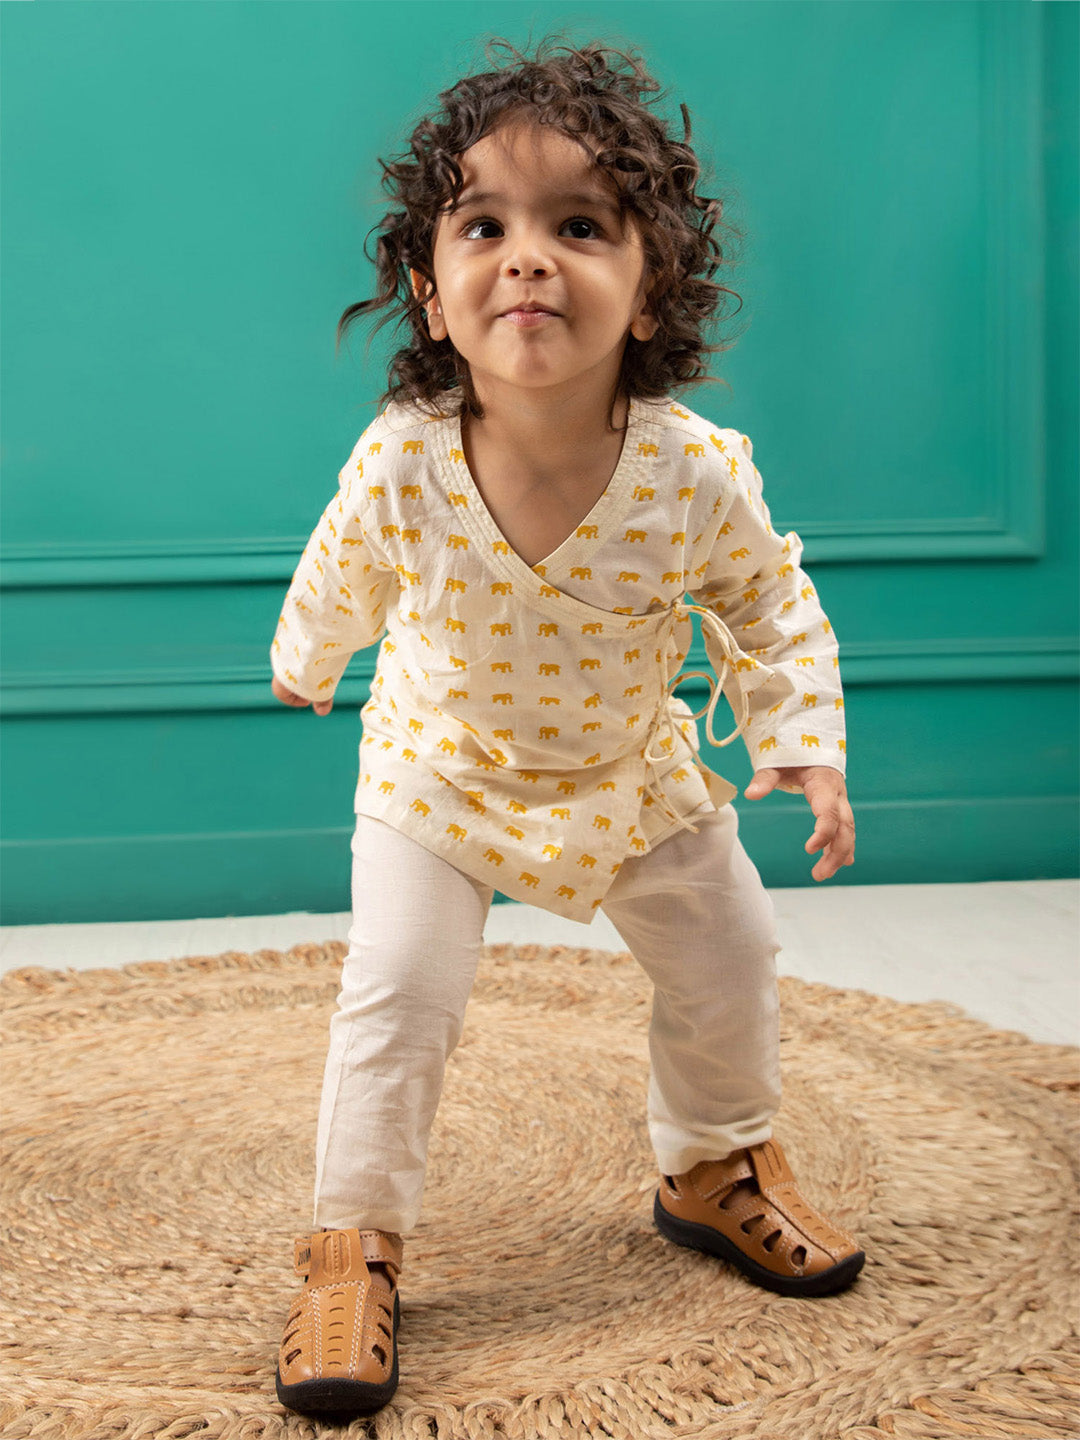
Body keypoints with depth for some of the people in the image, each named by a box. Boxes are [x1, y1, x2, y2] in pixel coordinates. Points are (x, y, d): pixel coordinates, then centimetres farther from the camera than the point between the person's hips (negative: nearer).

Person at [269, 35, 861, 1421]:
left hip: (633, 775, 2)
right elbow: (338, 578, -5)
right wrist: (304, 662, 13)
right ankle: (353, 1243, 6)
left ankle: (716, 1167, 37)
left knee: (729, 960, 10)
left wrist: (804, 745, -15)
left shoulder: (698, 474, -28)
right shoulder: (400, 464, -29)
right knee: (395, 992, -14)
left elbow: (771, 606, -7)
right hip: (438, 771, -2)